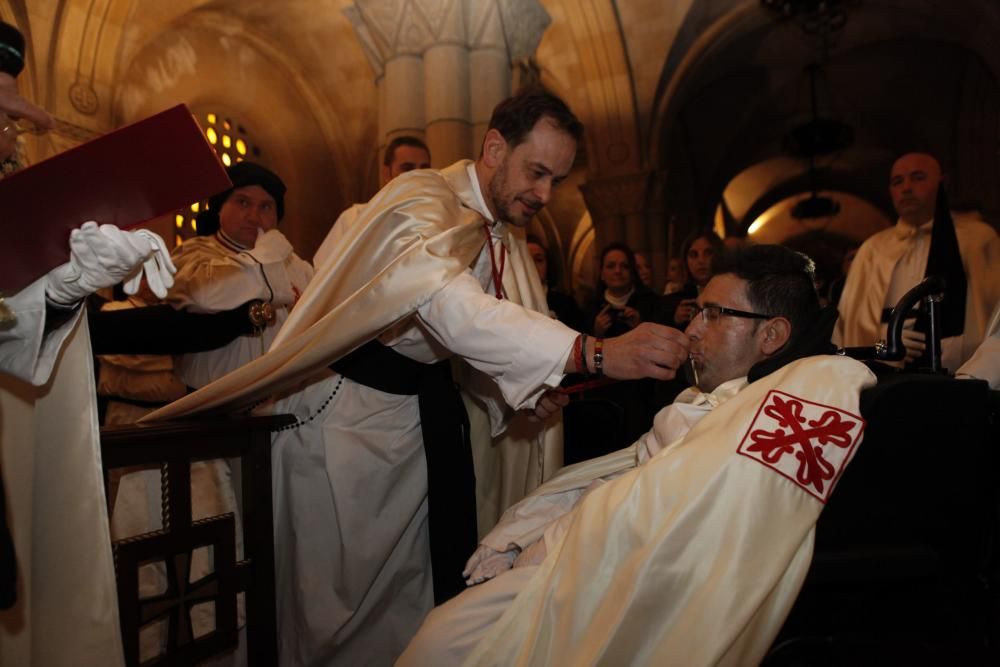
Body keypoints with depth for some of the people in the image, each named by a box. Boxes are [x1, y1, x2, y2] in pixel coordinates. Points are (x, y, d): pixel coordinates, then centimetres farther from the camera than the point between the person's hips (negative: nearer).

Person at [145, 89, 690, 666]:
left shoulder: (507, 234, 5)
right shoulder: (424, 202, -22)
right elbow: (451, 307, -41)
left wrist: (526, 387, -8)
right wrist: (591, 352, -48)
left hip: (430, 401, 8)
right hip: (352, 407, -7)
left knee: (427, 576, 15)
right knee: (342, 580, 4)